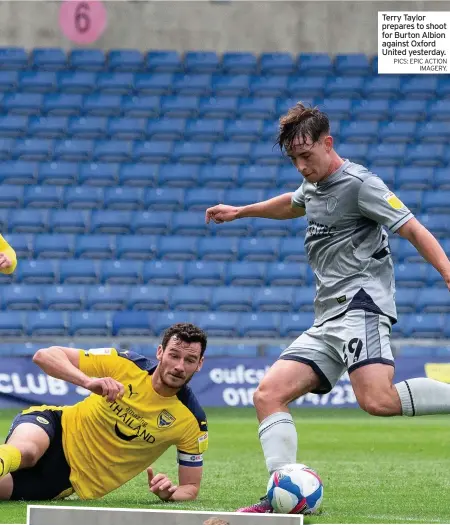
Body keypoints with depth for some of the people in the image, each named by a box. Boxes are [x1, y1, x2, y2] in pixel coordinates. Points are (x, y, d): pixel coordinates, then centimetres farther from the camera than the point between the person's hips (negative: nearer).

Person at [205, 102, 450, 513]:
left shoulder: (359, 183, -6)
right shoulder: (314, 187, 21)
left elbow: (415, 231, -11)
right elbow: (291, 205, 46)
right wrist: (239, 212, 57)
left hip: (361, 304, -9)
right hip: (327, 324, 9)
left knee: (377, 399, -33)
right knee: (268, 394, -4)